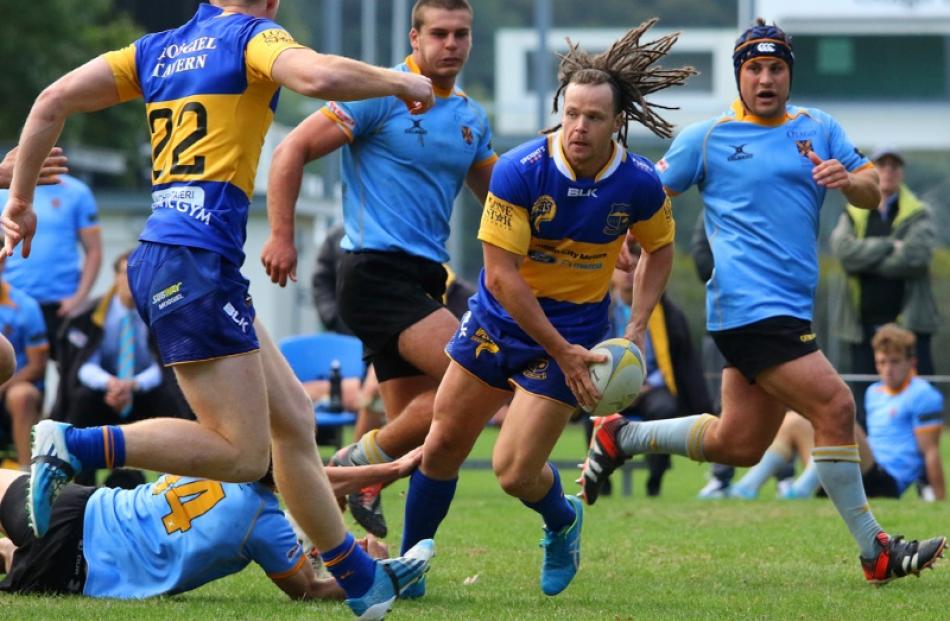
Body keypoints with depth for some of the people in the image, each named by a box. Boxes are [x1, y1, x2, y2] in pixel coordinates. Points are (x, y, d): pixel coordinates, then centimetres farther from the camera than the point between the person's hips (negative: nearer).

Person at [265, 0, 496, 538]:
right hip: (376, 271, -8)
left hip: (423, 280, 8)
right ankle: (362, 463, -6)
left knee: (413, 422, 4)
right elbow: (294, 150, -8)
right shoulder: (382, 95, -7)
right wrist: (282, 236, -14)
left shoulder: (472, 118, 14)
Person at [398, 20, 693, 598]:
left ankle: (563, 522, 26)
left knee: (515, 472, -9)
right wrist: (562, 352, -21)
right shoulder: (518, 171, -22)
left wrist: (636, 328, -6)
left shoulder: (640, 185, -15)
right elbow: (502, 275, -21)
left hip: (576, 327, -1)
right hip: (500, 318, 1)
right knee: (442, 447, 6)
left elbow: (660, 249, 6)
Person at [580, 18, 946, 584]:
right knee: (835, 406, -16)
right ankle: (876, 552, -9)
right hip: (749, 305, -7)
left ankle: (621, 438, 32)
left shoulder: (819, 129, 14)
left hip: (789, 310, 7)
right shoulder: (707, 138, 1)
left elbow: (872, 194, 11)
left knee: (738, 444, 13)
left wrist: (848, 180, -11)